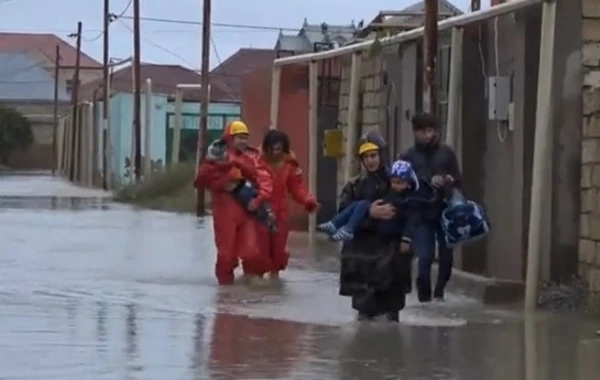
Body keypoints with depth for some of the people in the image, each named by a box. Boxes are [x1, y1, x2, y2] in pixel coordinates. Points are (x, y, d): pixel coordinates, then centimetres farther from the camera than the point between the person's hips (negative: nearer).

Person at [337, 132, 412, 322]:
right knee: (364, 307, -2)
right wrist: (369, 213, -21)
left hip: (391, 253, 0)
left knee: (390, 308, 0)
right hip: (362, 252, 1)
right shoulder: (354, 186, 5)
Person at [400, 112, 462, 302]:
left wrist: (450, 181, -16)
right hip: (422, 214, -2)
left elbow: (458, 180, 7)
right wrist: (429, 183, -20)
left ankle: (439, 291, 30)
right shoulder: (408, 156, 1)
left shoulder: (446, 152, 6)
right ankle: (425, 297, 2)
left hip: (445, 212, 2)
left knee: (446, 254, 10)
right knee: (425, 257, -9)